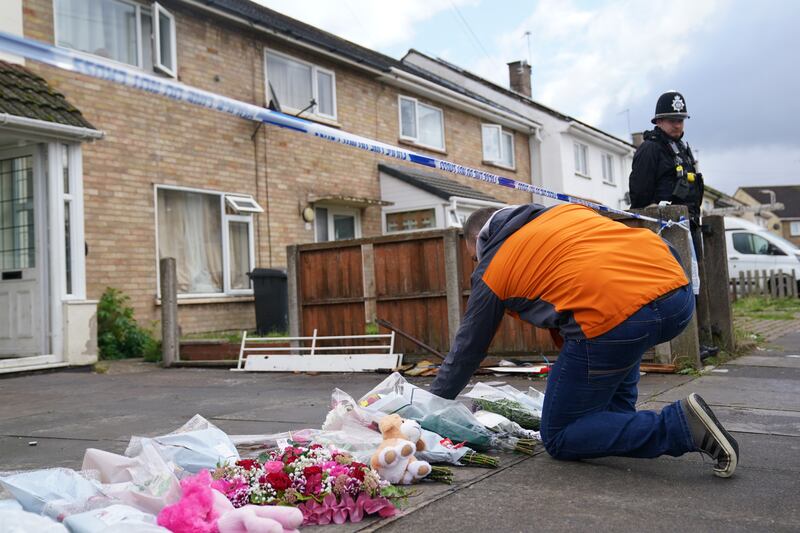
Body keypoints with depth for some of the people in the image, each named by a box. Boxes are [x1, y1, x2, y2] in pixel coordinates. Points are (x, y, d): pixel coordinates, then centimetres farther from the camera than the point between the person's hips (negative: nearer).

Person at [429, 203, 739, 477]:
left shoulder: (491, 269, 17)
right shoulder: (567, 210, 30)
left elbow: (467, 350, 27)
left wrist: (433, 401, 42)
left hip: (614, 317, -7)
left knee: (559, 439, 11)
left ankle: (681, 425, -5)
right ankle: (620, 418, 26)